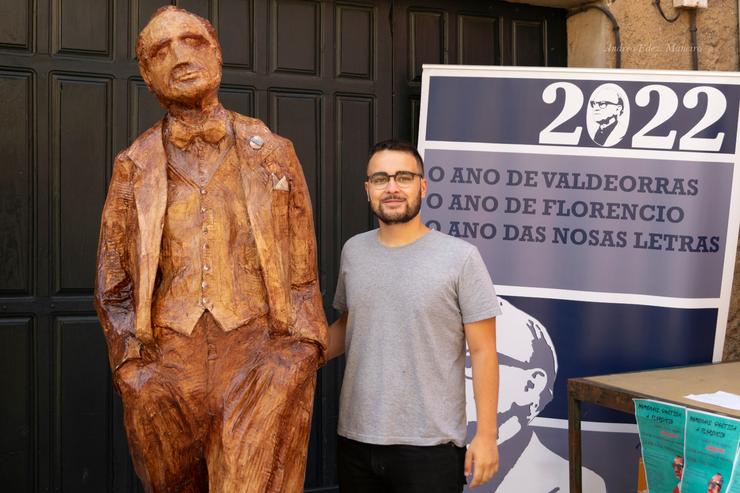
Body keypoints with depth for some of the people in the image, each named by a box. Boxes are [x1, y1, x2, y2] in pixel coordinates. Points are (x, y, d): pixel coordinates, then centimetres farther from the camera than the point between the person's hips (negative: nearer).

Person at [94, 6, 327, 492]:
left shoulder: (272, 152, 6)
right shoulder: (135, 166, 7)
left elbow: (302, 272, 8)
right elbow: (113, 286, 10)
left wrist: (302, 347, -3)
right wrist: (132, 365, -1)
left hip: (260, 364, -1)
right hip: (165, 370, 2)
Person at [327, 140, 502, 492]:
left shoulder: (460, 257, -8)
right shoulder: (353, 251, 5)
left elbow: (482, 352, -8)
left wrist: (486, 435, -10)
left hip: (430, 446, -4)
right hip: (355, 440, 4)